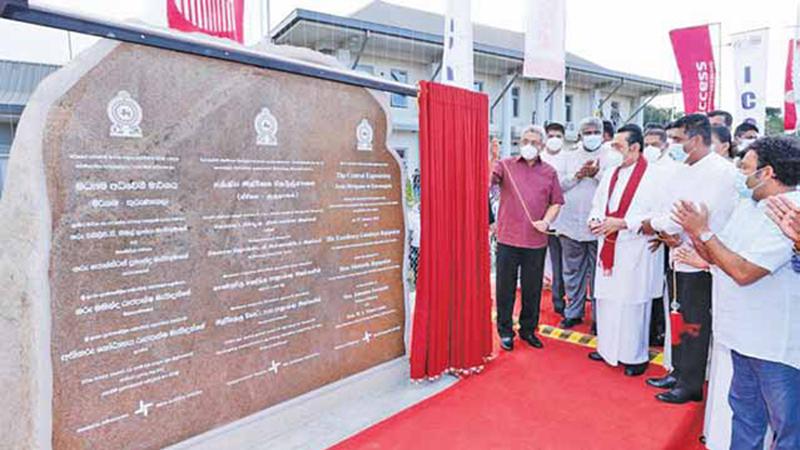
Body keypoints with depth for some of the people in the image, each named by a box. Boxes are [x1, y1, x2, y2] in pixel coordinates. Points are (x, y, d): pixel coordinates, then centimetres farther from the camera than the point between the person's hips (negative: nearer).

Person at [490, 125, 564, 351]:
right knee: (505, 287, 7)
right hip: (508, 239, -2)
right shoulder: (506, 165, 1)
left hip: (536, 241, 2)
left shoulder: (549, 172, 8)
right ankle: (505, 330, 23)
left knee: (532, 289, 13)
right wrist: (491, 158, -28)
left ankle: (528, 329, 30)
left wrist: (546, 221, -5)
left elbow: (556, 202, 11)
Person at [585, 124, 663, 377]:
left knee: (632, 303, 1)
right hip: (608, 249, 7)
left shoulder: (652, 175, -10)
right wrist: (595, 220, -1)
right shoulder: (611, 174, 12)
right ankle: (608, 348, 29)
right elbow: (598, 205, 19)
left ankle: (636, 356, 19)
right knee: (606, 299, 13)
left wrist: (622, 223, -20)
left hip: (634, 252, -6)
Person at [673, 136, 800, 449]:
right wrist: (694, 231, -7)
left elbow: (744, 271, -26)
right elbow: (717, 256, 10)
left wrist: (703, 231, -18)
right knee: (744, 409, 23)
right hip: (745, 336, 8)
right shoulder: (747, 205, 7)